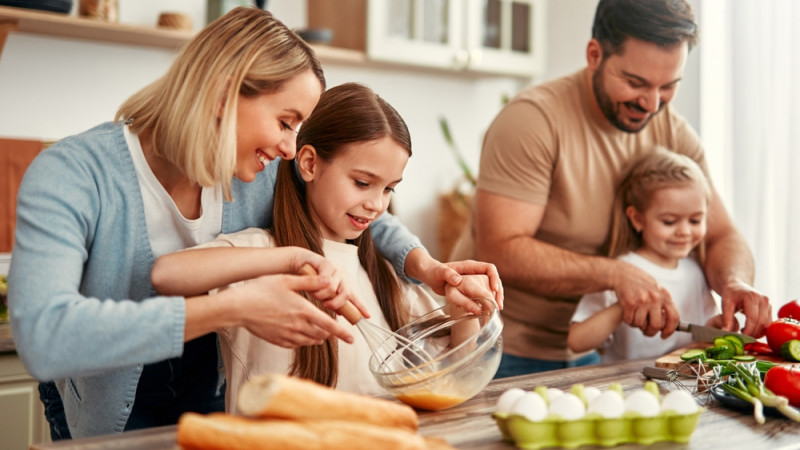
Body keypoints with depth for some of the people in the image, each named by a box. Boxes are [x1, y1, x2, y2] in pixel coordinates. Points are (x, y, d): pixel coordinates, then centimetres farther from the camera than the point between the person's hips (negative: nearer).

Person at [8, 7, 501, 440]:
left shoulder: (263, 177, -13)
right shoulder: (70, 176, -27)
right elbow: (43, 337, -42)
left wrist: (426, 267, -16)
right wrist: (232, 309, -44)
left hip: (214, 401, 2)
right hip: (107, 420, -2)